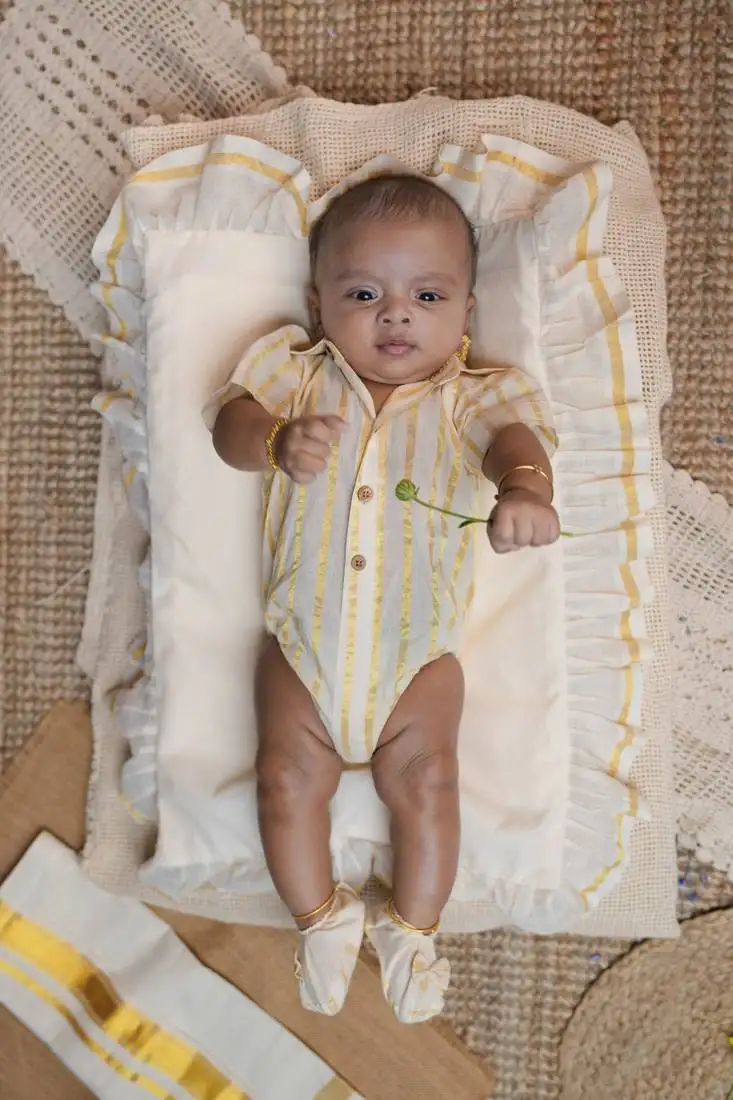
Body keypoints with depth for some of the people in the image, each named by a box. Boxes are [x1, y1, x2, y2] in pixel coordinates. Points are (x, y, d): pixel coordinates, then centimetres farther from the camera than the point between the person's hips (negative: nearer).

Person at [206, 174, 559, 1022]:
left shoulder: (468, 399, 2)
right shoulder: (302, 378, 6)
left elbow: (514, 437, -17)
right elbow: (231, 422, -7)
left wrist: (523, 487, -42)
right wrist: (280, 441, -32)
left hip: (417, 653, -1)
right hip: (302, 645, 1)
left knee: (425, 779, -6)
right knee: (288, 777, -2)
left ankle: (412, 927, 20)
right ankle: (321, 917, 22)